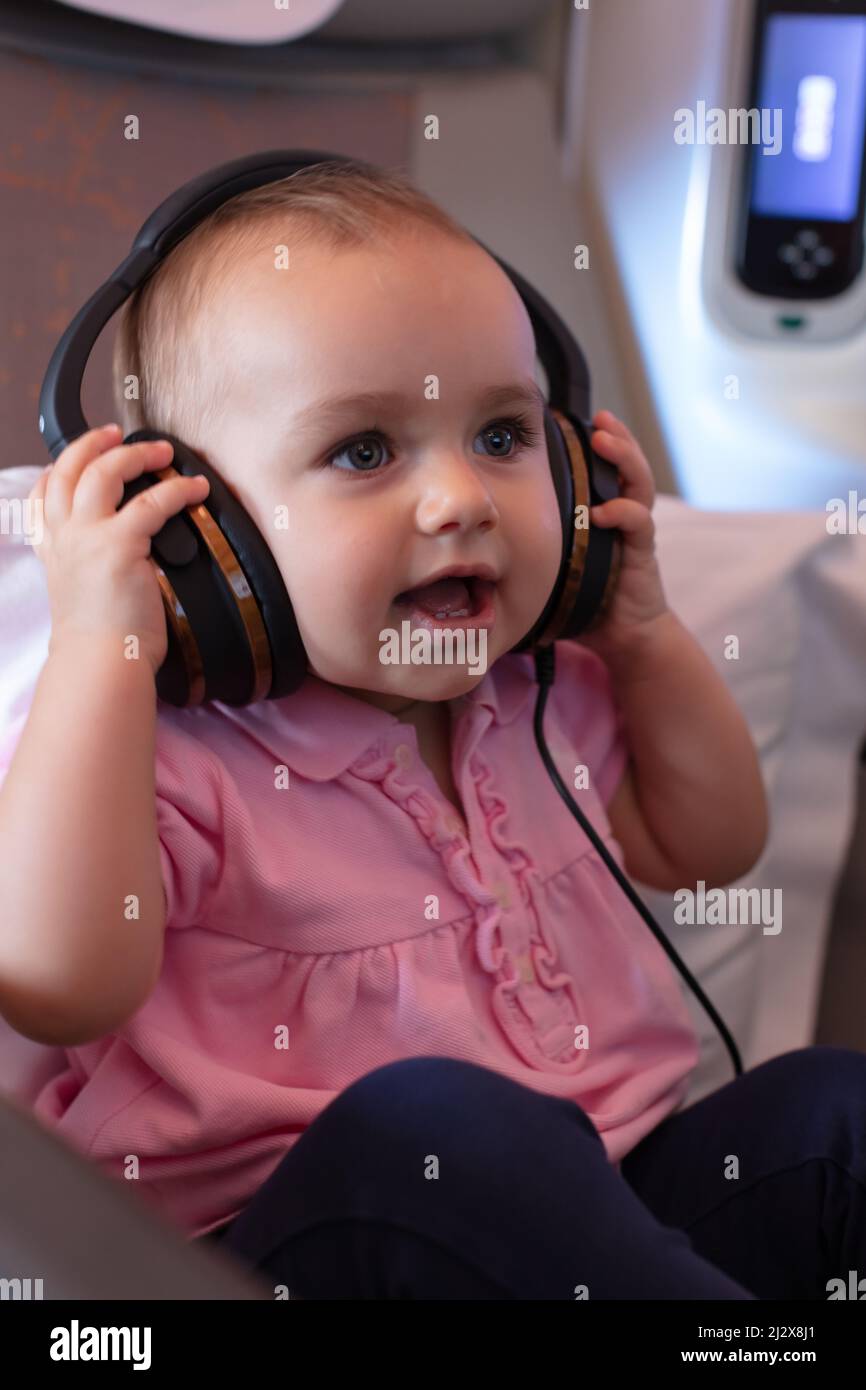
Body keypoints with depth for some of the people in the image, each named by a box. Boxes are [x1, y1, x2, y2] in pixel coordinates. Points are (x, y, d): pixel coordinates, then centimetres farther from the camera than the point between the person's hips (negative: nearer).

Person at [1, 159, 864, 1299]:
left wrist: (644, 635, 12)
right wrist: (96, 648, -27)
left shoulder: (546, 702, 11)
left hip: (620, 1204, 7)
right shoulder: (172, 755, -12)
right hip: (315, 1240, -6)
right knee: (423, 1118, -36)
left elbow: (708, 846, 26)